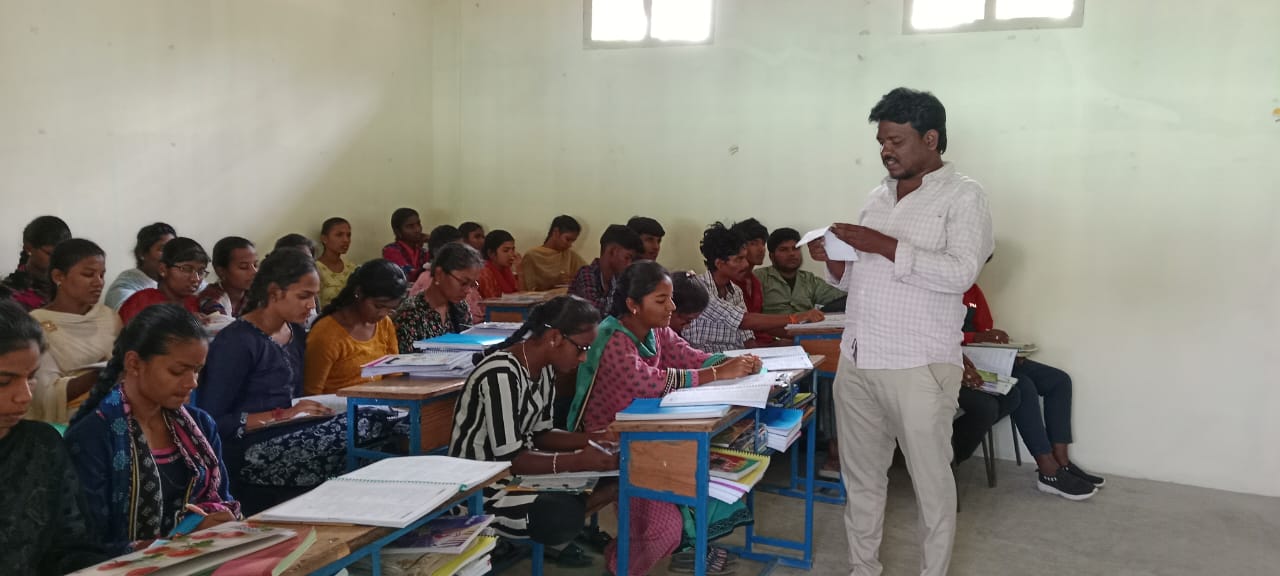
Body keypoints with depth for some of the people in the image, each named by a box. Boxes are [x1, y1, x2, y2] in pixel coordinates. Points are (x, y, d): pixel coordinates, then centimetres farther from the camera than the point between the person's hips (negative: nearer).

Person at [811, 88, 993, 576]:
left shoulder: (963, 196, -4)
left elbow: (960, 273, -19)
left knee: (931, 483, 6)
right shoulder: (878, 196, 15)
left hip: (918, 367, -6)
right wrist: (835, 262, -1)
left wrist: (885, 246, -20)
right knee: (861, 477, 15)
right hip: (855, 362, 7)